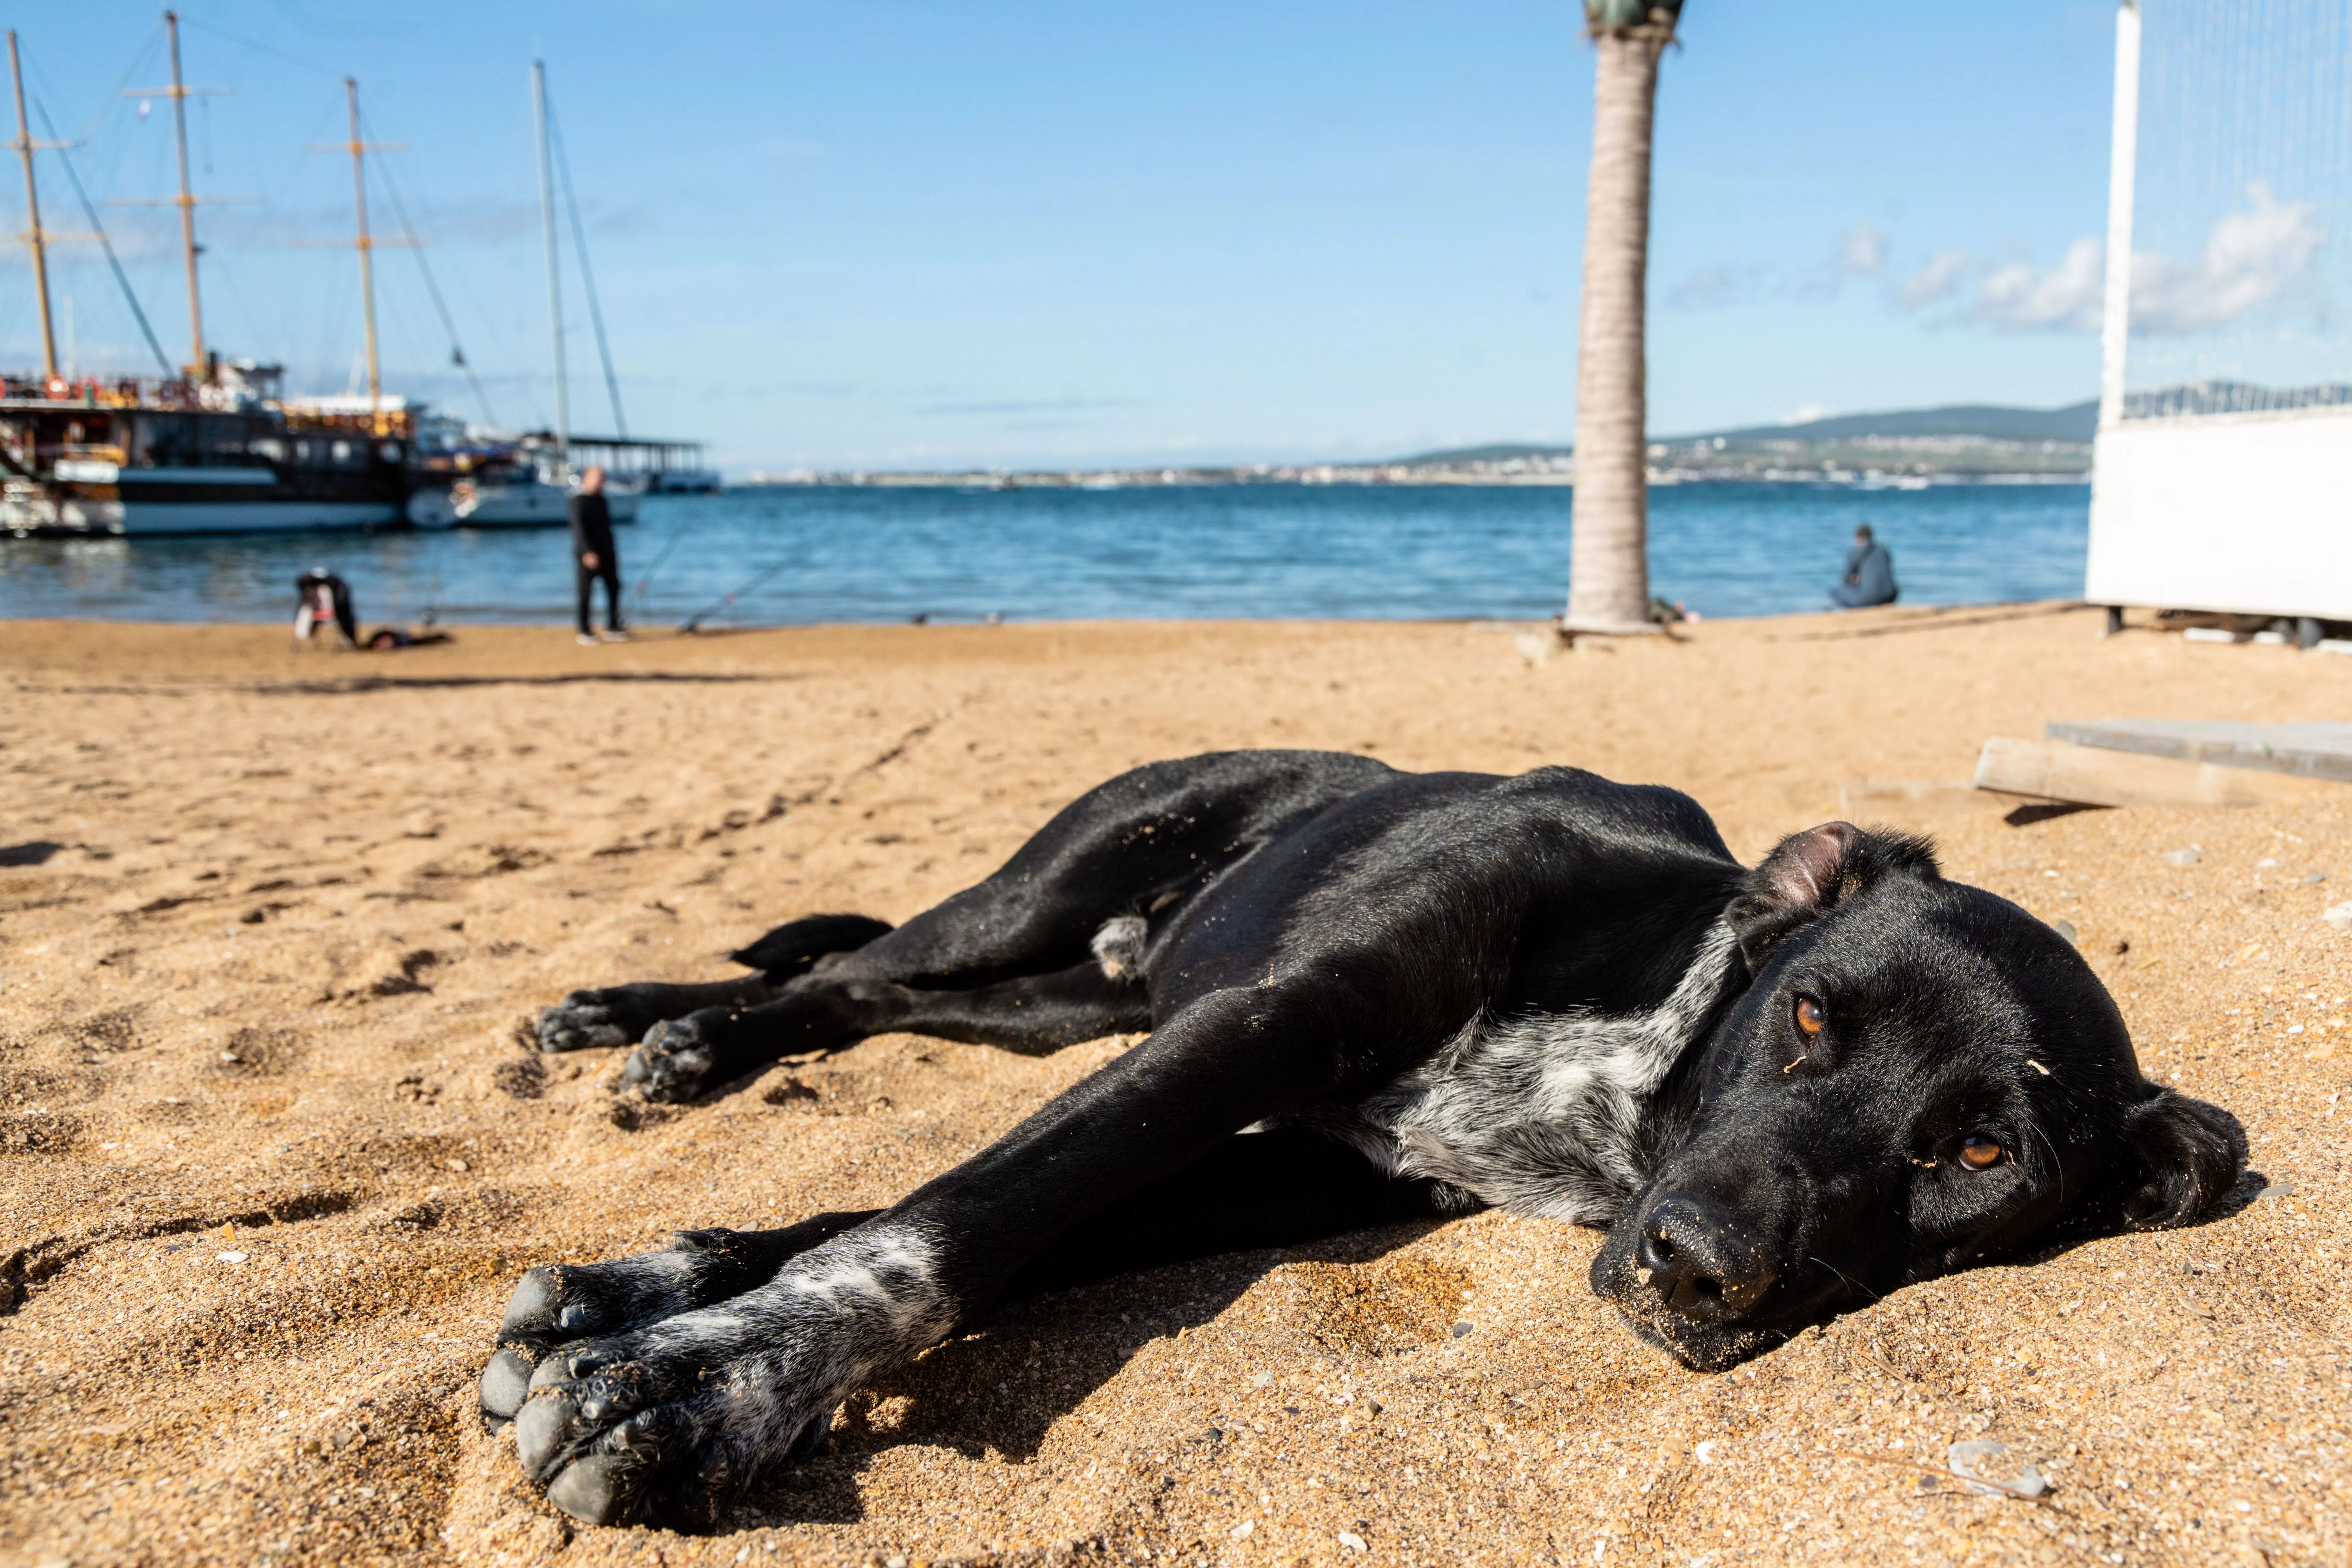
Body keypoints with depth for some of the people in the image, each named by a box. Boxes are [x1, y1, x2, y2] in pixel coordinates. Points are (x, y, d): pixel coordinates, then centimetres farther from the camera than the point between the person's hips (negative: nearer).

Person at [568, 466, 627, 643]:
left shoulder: (602, 501, 14)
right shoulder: (579, 502, -8)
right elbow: (579, 527, -17)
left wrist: (612, 551, 17)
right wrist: (588, 552, -26)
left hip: (606, 553, 7)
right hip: (587, 554, -7)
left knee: (614, 587, 5)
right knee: (586, 592, -3)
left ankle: (613, 628, 11)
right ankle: (585, 632, 4)